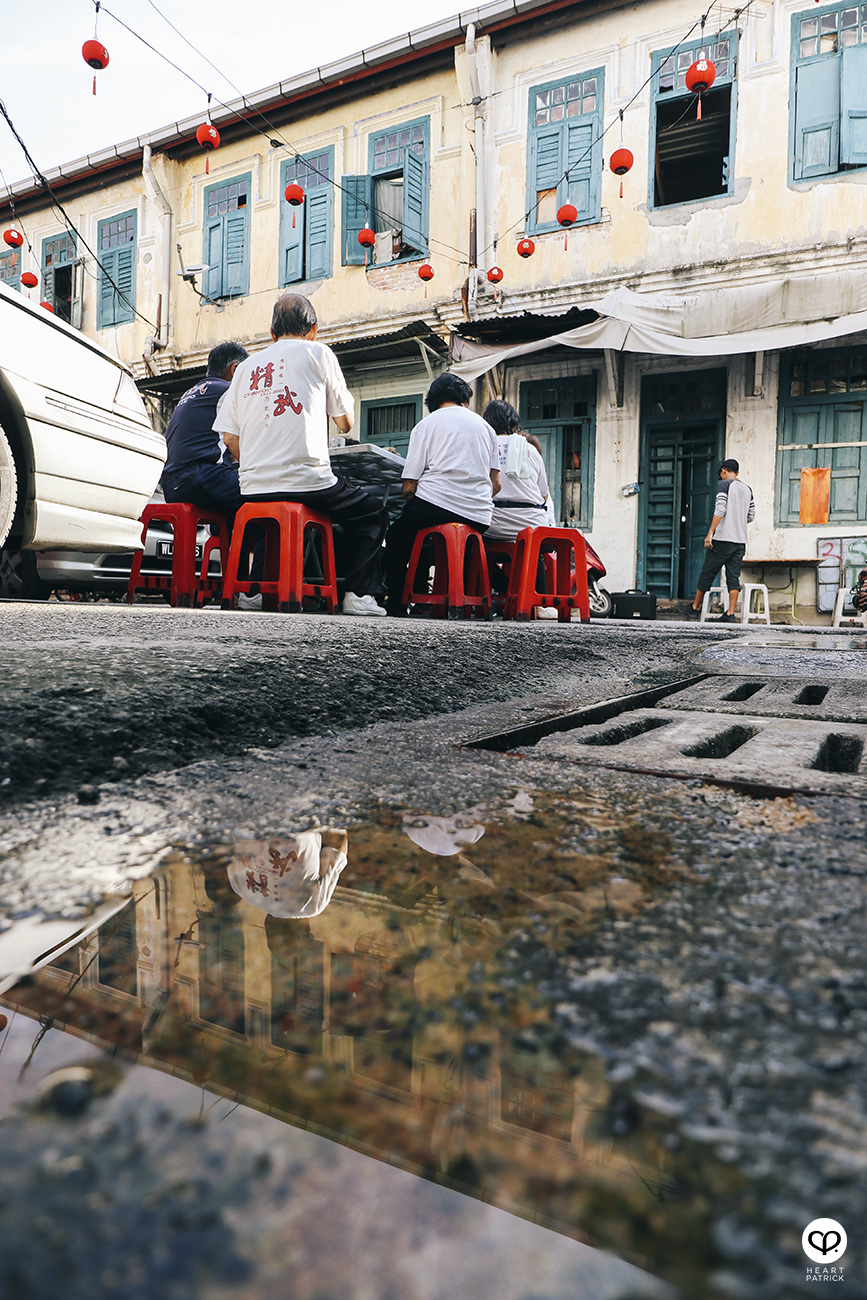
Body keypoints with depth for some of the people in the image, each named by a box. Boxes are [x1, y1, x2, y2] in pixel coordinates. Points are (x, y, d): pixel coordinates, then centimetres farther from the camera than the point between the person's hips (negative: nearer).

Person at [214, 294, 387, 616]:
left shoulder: (247, 366, 15)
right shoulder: (317, 353, 4)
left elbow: (230, 437, 11)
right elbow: (345, 422, 8)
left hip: (253, 490, 5)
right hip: (308, 484, -5)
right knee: (372, 513, 16)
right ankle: (360, 593, 2)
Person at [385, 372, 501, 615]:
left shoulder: (426, 424, 8)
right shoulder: (485, 426, 20)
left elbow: (409, 487, 2)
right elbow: (496, 484, 15)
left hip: (435, 503, -4)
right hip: (479, 517, 4)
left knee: (397, 537, 20)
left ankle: (396, 604, 15)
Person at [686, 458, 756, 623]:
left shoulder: (725, 484, -4)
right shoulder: (747, 489, 15)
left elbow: (720, 510, -16)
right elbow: (751, 516, 16)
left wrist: (710, 533, -16)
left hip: (722, 539, -5)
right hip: (740, 541, 6)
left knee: (707, 574, 5)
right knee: (734, 577, 2)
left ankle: (695, 608, 15)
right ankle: (730, 614, -4)